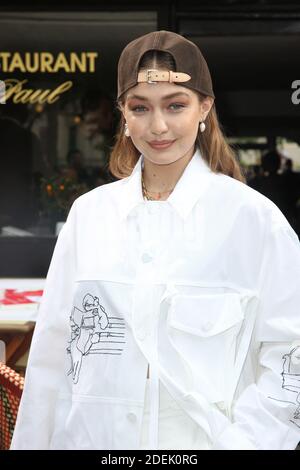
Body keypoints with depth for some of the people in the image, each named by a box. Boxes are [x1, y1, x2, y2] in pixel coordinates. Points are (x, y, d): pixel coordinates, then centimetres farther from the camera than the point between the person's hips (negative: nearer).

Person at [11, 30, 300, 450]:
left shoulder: (252, 216, -8)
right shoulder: (89, 213, 1)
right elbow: (54, 352, 4)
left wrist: (241, 440, -16)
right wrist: (33, 443, 5)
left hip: (202, 440, -2)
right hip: (95, 438, 3)